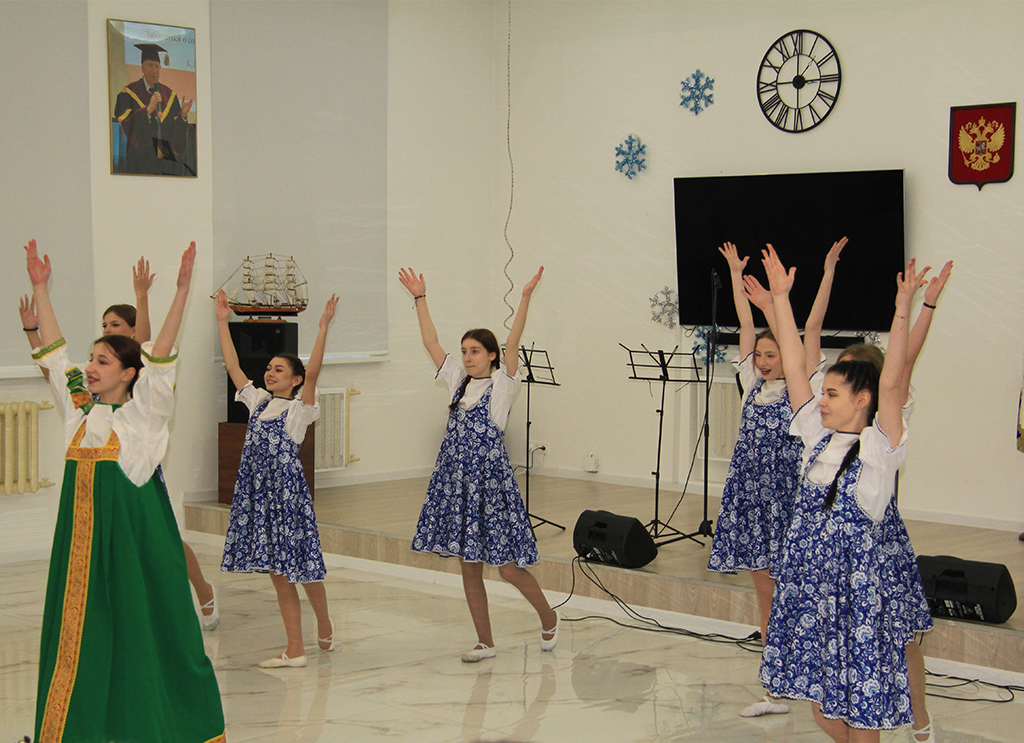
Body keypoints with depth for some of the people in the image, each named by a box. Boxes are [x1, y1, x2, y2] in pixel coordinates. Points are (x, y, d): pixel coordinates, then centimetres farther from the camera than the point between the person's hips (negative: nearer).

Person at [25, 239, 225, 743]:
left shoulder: (143, 412, -5)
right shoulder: (78, 407, 9)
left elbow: (161, 353, -14)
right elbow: (53, 349, 12)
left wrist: (182, 289, -23)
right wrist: (39, 288, 10)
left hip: (133, 530, -5)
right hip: (82, 530, 5)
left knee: (140, 621, 2)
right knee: (79, 625, 7)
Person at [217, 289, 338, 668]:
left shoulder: (299, 409, -4)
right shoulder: (258, 403, 12)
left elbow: (312, 372, -19)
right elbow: (233, 366, 13)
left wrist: (323, 327, -27)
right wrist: (222, 322, 12)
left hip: (288, 492, -6)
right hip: (257, 493, 6)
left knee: (301, 568, 1)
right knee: (278, 572, 6)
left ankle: (325, 627, 27)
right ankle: (295, 650, 10)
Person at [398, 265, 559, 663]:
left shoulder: (502, 385, -3)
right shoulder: (458, 382, 11)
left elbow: (513, 343, -16)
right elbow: (431, 343, 10)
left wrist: (525, 298, -25)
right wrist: (419, 298, 7)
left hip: (490, 480, -6)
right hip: (456, 480, 6)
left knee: (509, 567, -3)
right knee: (469, 567, 9)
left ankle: (549, 618, 22)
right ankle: (485, 642, 19)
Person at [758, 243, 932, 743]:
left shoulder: (880, 447, -10)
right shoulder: (819, 436, 5)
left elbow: (890, 382, -24)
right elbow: (794, 366, 4)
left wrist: (903, 308, -31)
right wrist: (780, 297, 1)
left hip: (859, 581, -6)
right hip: (810, 576, 6)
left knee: (859, 699, 1)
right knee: (819, 696, 13)